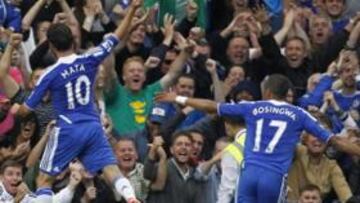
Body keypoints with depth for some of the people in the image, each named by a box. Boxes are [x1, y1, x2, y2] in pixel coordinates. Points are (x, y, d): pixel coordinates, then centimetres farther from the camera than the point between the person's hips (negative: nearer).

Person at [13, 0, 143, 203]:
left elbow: (27, 109, 0)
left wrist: (15, 109, 23)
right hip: (93, 127, 3)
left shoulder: (51, 74, -9)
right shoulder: (89, 60, -3)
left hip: (67, 130, -3)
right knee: (111, 169, -3)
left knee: (44, 180, 7)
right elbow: (116, 38, 6)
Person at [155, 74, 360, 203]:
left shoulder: (253, 108, 14)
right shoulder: (299, 115, 11)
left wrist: (179, 99, 29)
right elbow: (334, 140, 7)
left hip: (250, 172, 1)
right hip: (275, 176, -1)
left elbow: (212, 106, 19)